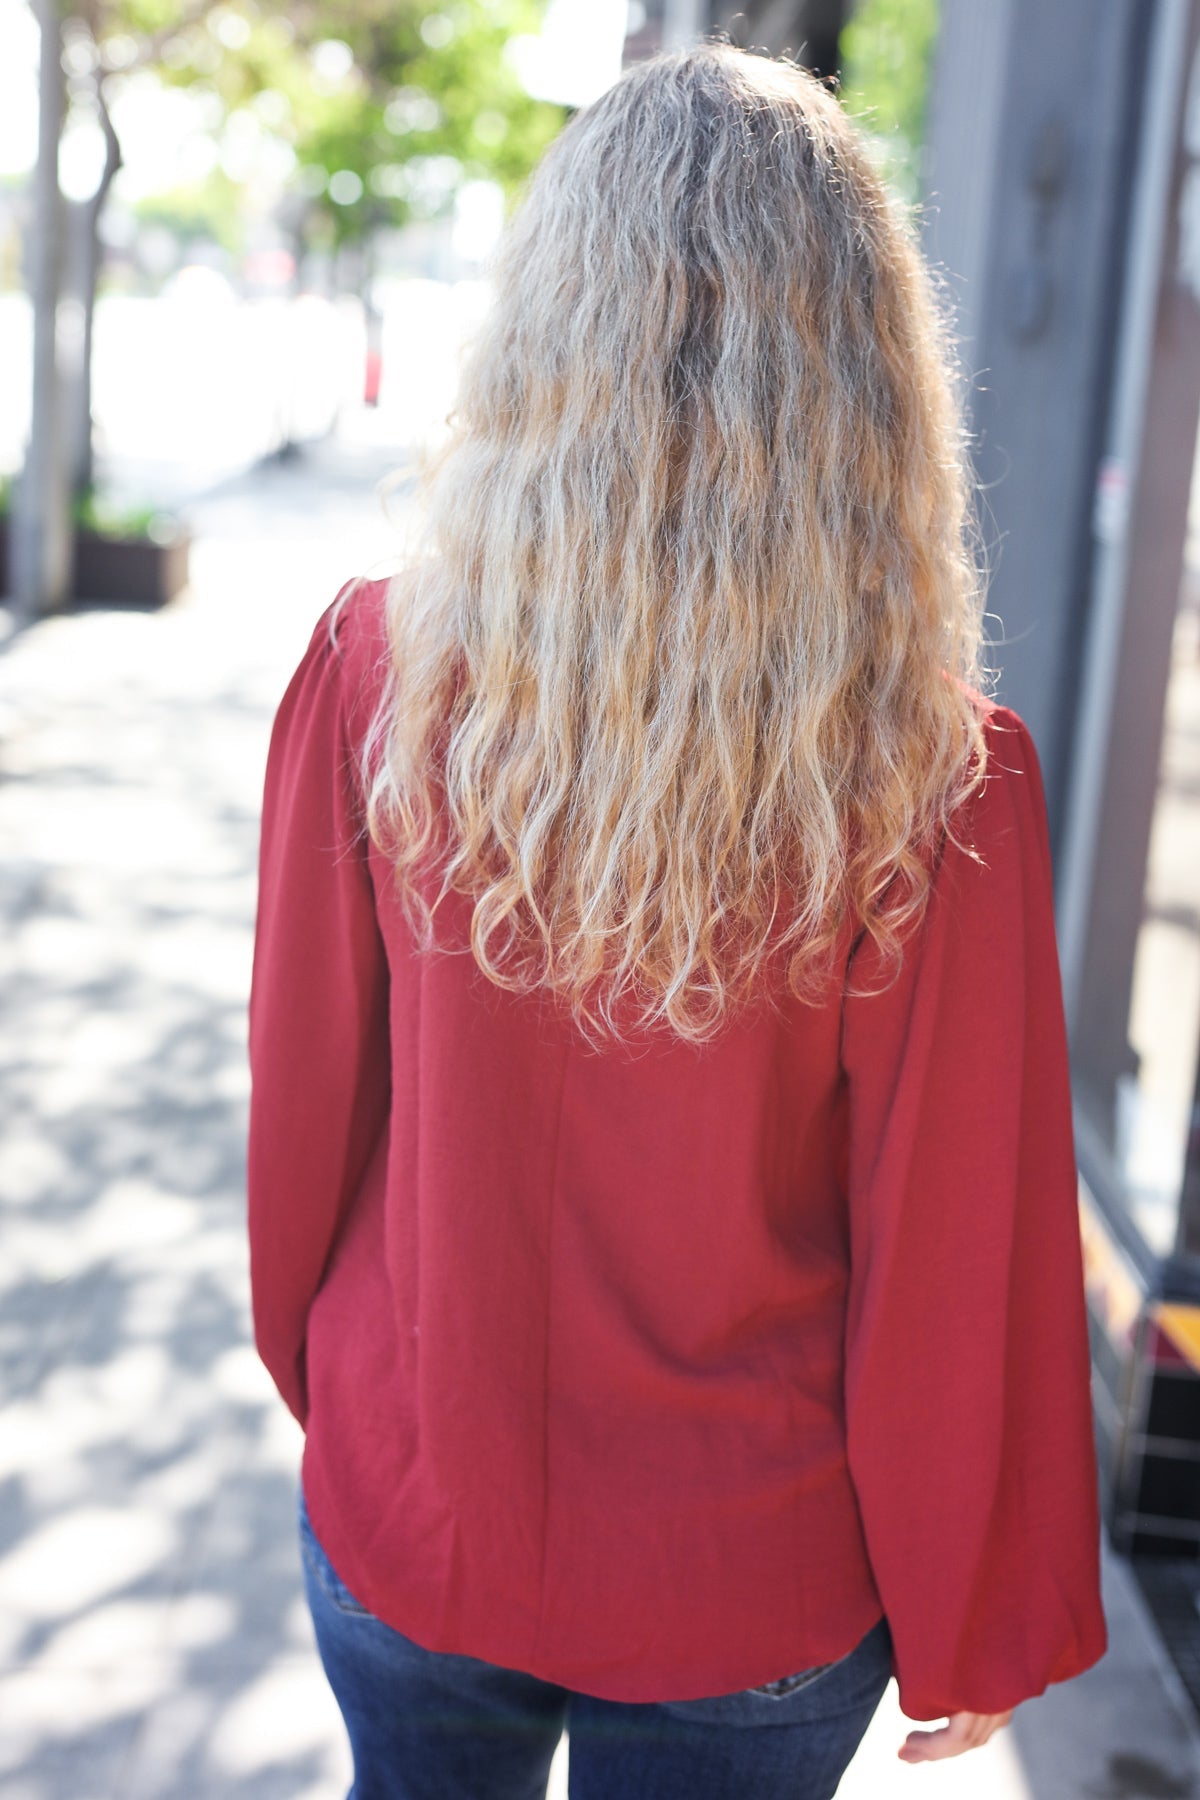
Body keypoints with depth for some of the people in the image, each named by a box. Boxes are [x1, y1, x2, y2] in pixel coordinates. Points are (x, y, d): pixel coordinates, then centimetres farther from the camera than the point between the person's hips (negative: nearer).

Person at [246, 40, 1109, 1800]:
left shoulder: (374, 676, -17)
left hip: (406, 1524, 1)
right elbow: (953, 1266, -14)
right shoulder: (939, 785, -22)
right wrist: (971, 1632, 2)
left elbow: (305, 1092, -6)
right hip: (751, 1599, -1)